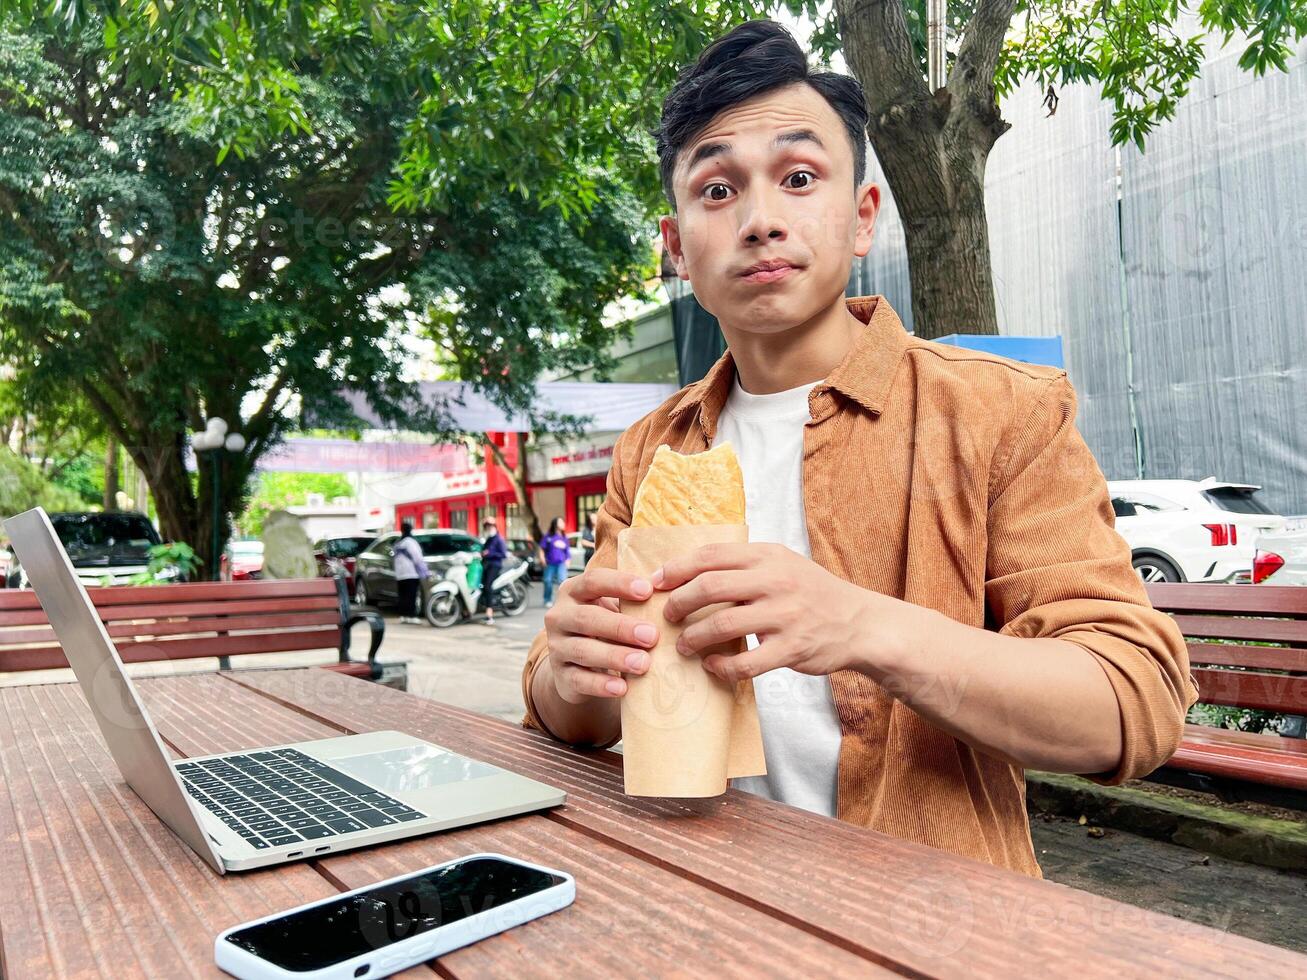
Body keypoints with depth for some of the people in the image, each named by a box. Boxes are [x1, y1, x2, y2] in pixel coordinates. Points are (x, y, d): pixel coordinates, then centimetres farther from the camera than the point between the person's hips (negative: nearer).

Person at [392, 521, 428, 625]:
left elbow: (398, 559, 18)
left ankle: (403, 616, 8)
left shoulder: (397, 543, 18)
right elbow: (417, 558, -12)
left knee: (403, 596, 8)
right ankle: (412, 616, -14)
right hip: (411, 574, -8)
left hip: (399, 575, 8)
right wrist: (424, 571, -9)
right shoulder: (410, 541, -8)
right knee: (411, 596, -10)